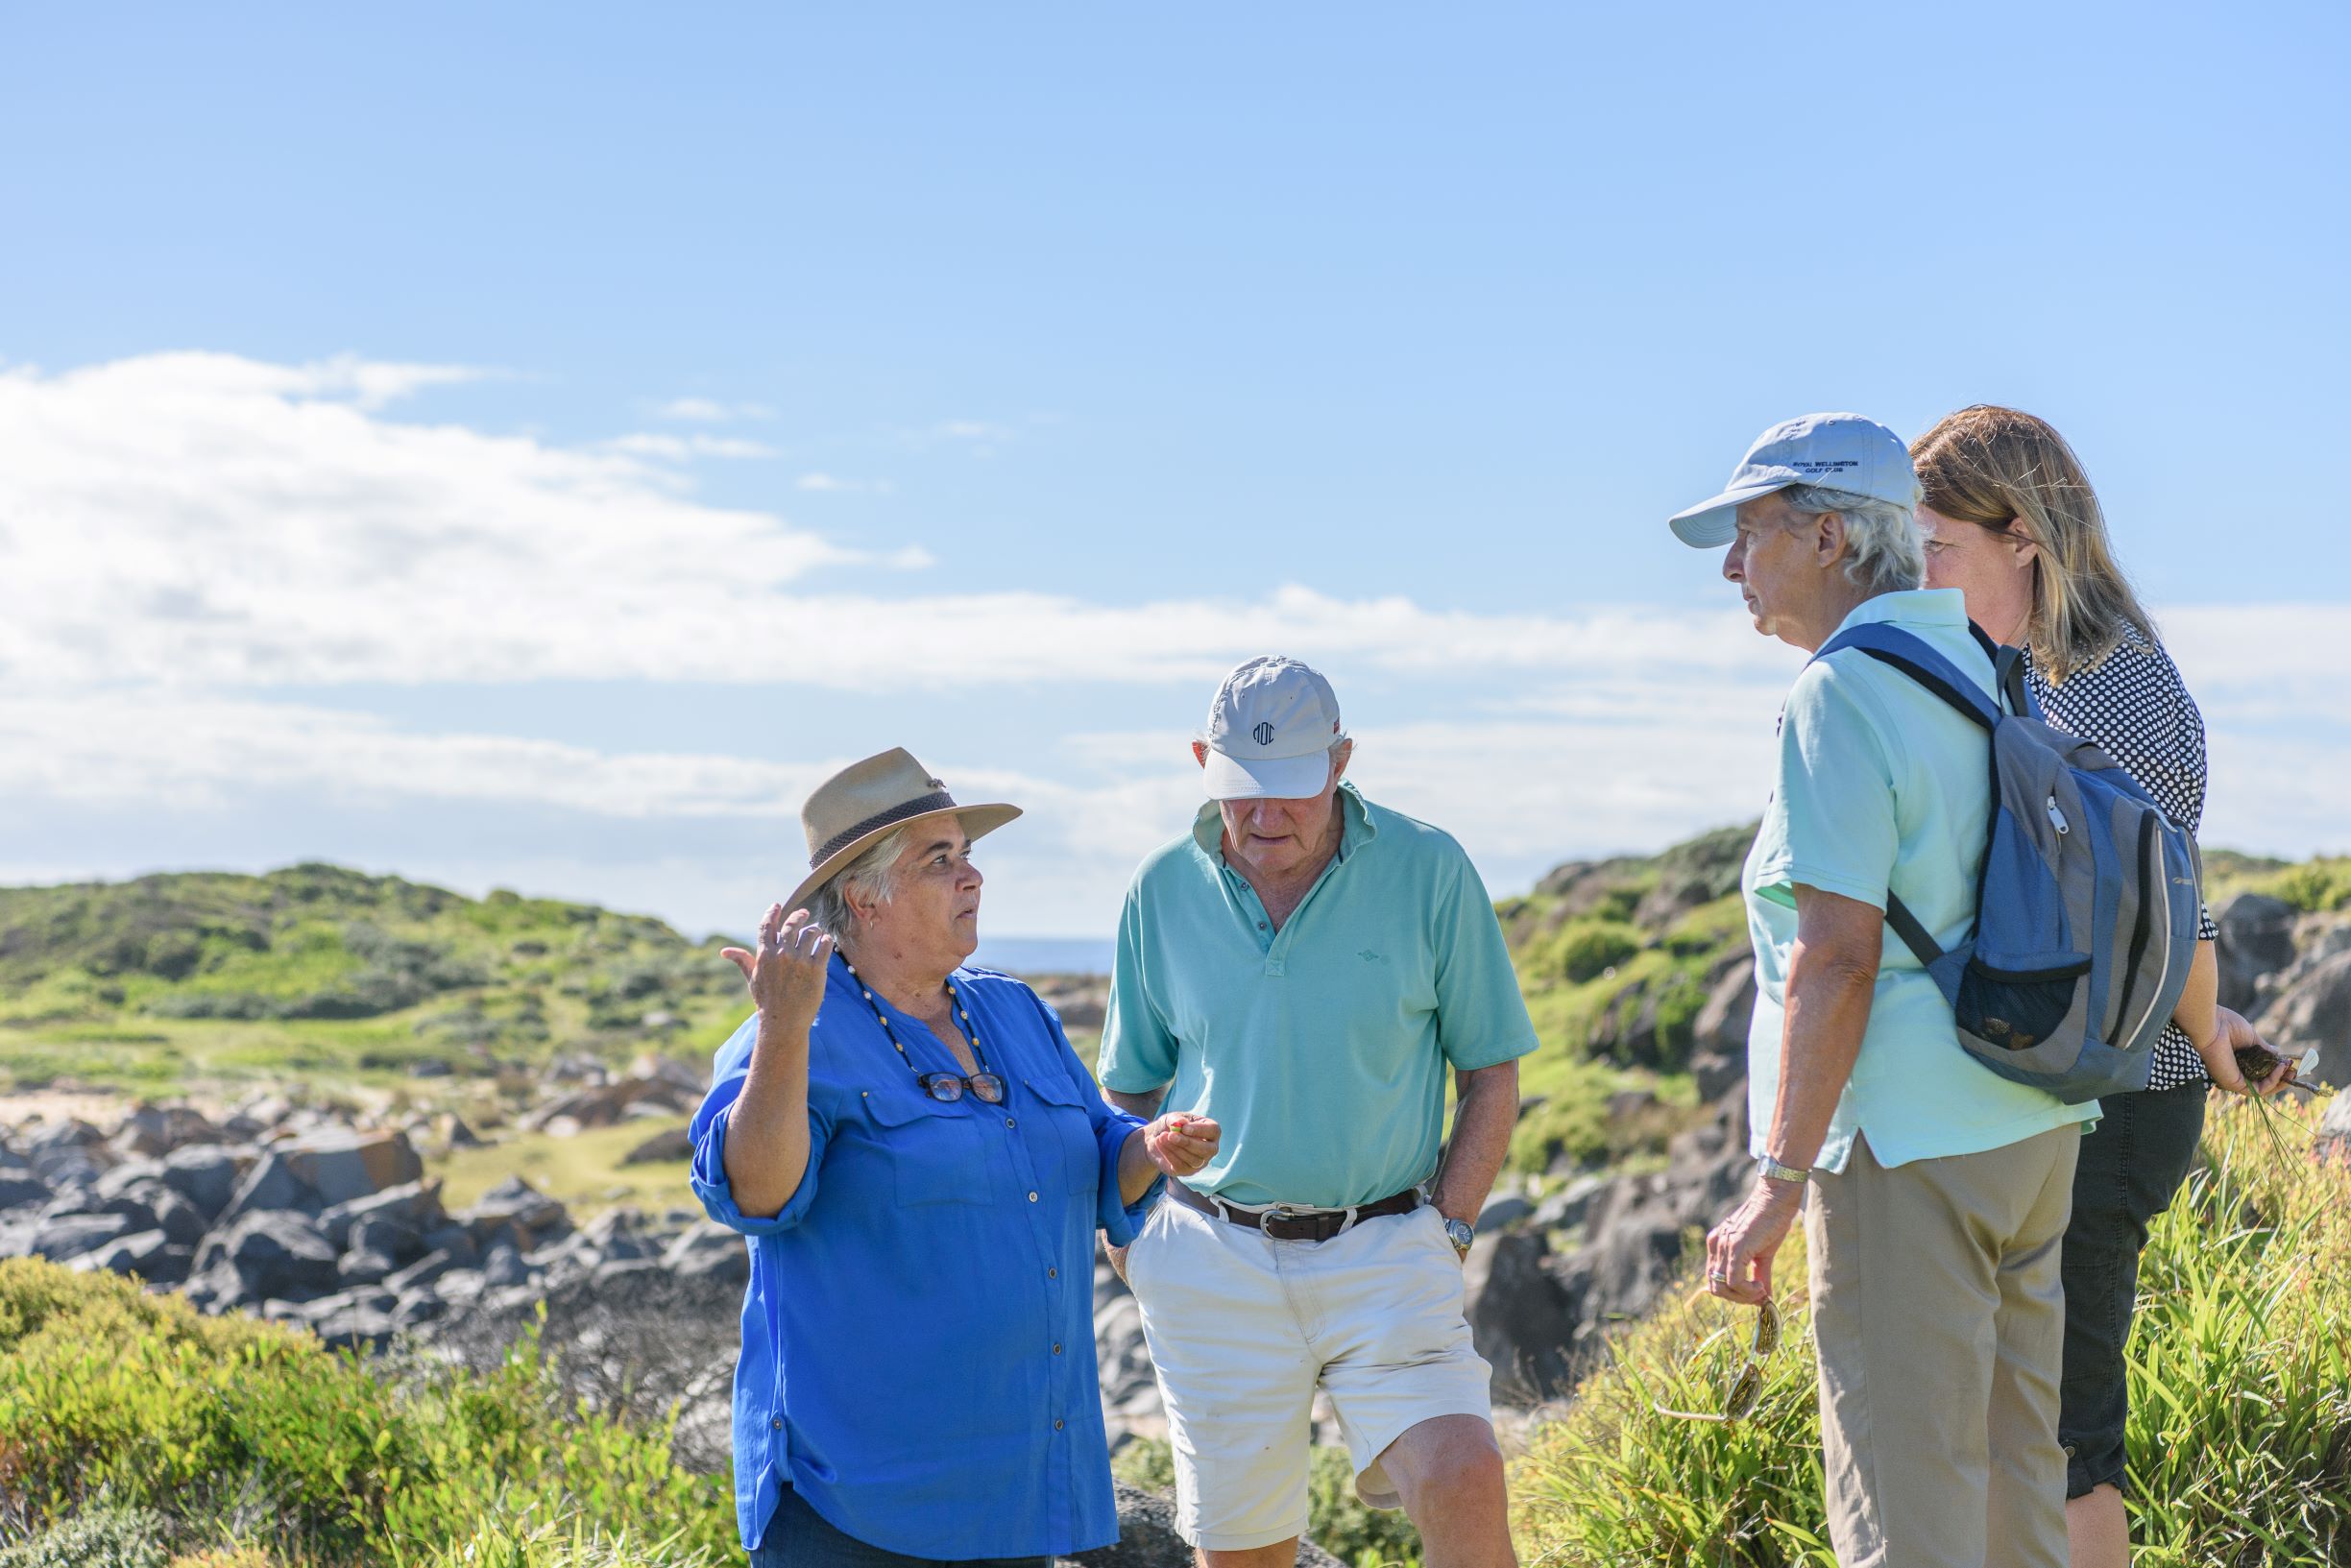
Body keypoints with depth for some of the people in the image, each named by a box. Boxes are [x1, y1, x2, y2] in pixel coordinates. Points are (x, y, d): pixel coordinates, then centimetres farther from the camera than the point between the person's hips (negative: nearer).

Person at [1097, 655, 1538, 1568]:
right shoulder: (1162, 891, 3)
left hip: (1385, 1252, -2)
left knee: (1461, 1482, -23)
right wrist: (1128, 1234, 1)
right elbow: (1129, 1090, 14)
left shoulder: (1427, 870, -3)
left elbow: (1492, 1074, 3)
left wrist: (1448, 1229, -5)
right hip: (1213, 1259, 2)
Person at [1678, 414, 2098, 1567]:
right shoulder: (1982, 670, 14)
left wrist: (1776, 1182, -18)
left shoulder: (1840, 694, -13)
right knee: (2015, 1473, 15)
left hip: (1908, 1147, -9)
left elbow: (1837, 955, -19)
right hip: (2031, 1125, 9)